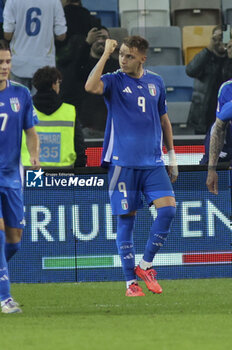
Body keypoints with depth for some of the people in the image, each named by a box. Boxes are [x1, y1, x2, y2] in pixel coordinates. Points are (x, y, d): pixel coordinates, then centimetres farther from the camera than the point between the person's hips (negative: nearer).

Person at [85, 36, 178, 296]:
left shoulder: (155, 82, 10)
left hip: (153, 162, 3)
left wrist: (172, 155, 20)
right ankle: (130, 282, 6)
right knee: (126, 220, -1)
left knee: (168, 208, -12)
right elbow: (91, 87, -26)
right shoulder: (114, 81, -2)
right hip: (123, 163, -3)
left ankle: (145, 265, 4)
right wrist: (106, 53, -20)